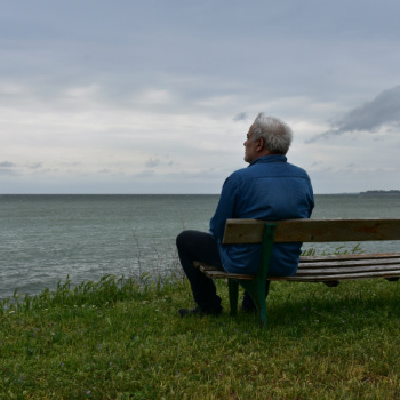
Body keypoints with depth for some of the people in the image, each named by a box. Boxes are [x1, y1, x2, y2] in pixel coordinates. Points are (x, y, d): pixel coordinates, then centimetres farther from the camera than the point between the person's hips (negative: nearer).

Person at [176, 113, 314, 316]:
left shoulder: (239, 179, -20)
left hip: (244, 264, -6)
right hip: (288, 265, 6)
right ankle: (253, 302, 41)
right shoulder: (303, 178, -3)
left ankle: (208, 306, 21)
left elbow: (218, 229, -10)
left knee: (185, 239, 15)